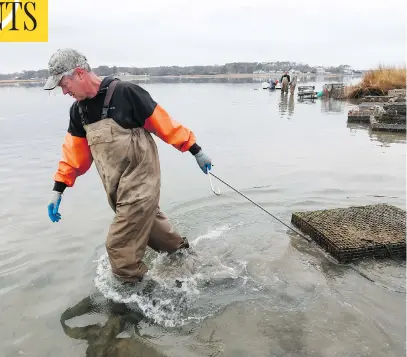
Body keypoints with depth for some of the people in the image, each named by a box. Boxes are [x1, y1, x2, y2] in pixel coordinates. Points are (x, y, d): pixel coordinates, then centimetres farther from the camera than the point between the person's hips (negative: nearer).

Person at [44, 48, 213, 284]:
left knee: (120, 244, -2)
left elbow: (164, 123, -13)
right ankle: (181, 250, 49)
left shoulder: (125, 93, -17)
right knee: (148, 222, 24)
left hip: (140, 181, -7)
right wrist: (58, 189, 9)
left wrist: (196, 151, -9)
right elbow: (75, 152, 11)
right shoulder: (78, 110, 6)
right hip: (117, 189, 7)